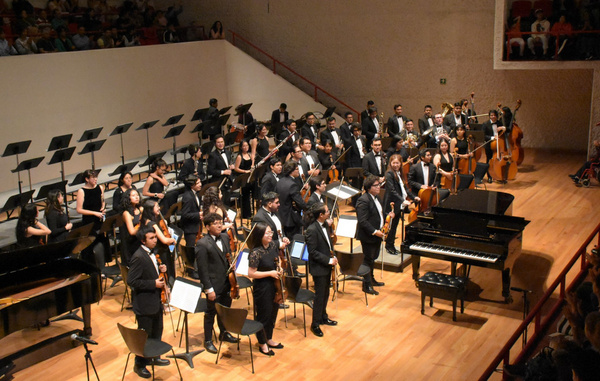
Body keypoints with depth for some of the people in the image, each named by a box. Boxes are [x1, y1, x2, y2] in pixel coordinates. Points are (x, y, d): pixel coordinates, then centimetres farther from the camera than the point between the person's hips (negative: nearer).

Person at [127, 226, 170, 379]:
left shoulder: (151, 252, 4)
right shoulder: (138, 257, -24)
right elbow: (131, 281, -26)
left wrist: (159, 269, -1)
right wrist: (154, 284, -25)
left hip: (156, 300, 9)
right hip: (144, 304, -9)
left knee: (157, 332, 22)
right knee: (145, 335, 6)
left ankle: (155, 357, 41)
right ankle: (140, 365, 22)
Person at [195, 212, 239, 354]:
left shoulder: (225, 237, 3)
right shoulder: (202, 244, -19)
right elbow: (203, 269, -18)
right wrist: (209, 289, -18)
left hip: (226, 282, 7)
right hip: (214, 285, -7)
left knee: (225, 309, 21)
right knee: (211, 312, 7)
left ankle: (224, 333, 42)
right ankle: (208, 341, 24)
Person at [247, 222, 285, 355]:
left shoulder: (273, 245, -2)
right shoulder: (256, 253, -25)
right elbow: (251, 274, -21)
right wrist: (270, 273, -22)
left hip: (275, 286, 7)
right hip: (262, 289, -7)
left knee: (273, 313, 21)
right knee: (264, 316, 9)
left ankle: (269, 339, 41)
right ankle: (262, 344, 29)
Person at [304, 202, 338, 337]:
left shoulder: (324, 225, 0)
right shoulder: (311, 230, -25)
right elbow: (313, 252, -22)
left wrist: (329, 226, 0)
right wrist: (329, 260, -21)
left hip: (327, 266, 8)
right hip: (318, 267, -8)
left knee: (325, 293, 21)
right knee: (320, 295, 2)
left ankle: (323, 317, 38)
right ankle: (315, 324, 15)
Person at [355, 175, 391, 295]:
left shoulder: (376, 197, 9)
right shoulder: (363, 200, -23)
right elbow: (362, 221, -26)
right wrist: (374, 232, -27)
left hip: (377, 233, 9)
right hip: (368, 236, -9)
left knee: (373, 258, 22)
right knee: (368, 259, 0)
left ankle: (371, 279, 38)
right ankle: (366, 285, 11)